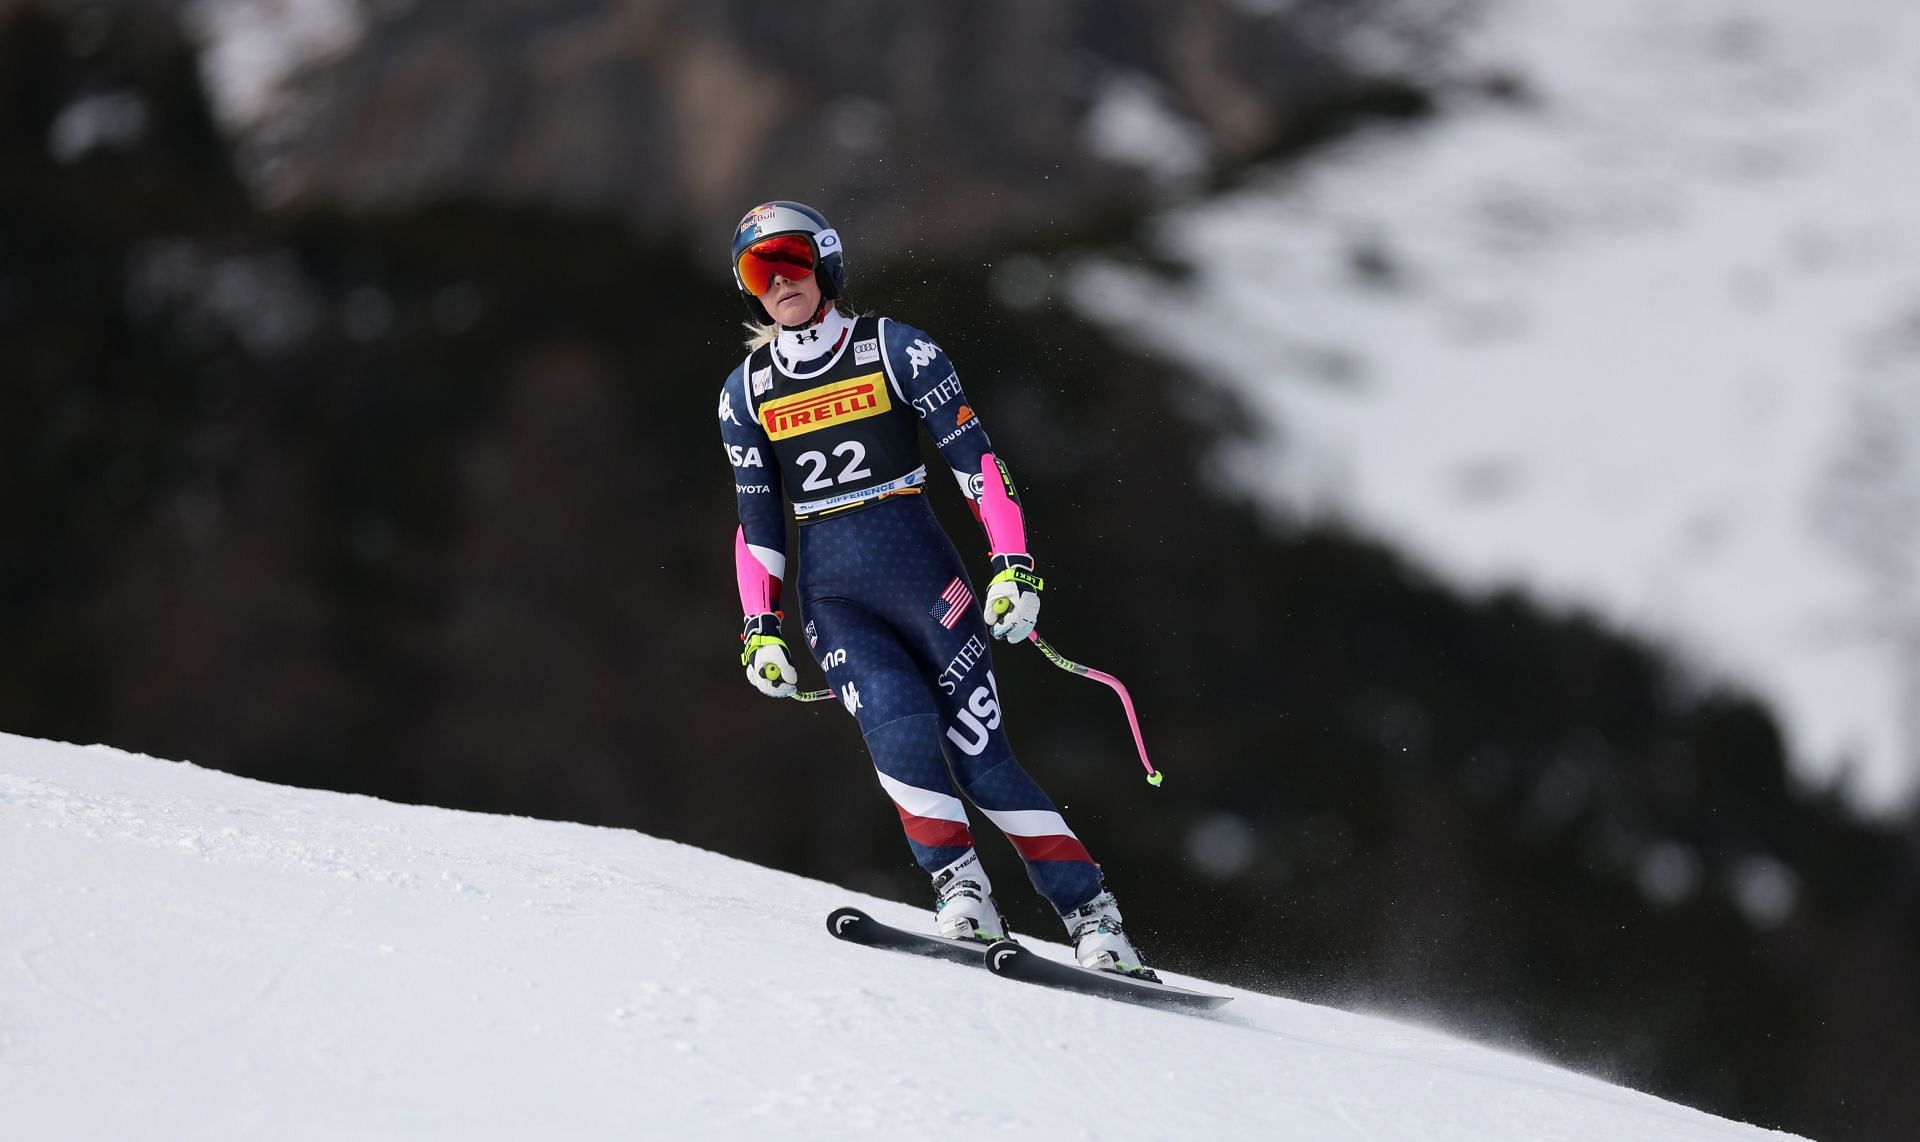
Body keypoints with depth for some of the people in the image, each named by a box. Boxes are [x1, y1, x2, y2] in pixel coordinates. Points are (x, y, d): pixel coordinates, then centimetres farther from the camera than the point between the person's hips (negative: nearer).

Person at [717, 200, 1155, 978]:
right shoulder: (746, 391, 10)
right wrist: (760, 629, 7)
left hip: (919, 570, -2)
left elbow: (975, 459, -1)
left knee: (981, 757, -8)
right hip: (831, 594, 2)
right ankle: (962, 895, -20)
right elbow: (756, 520, 14)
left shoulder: (895, 350, 0)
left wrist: (1014, 566, -10)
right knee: (900, 726, -26)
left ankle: (1093, 919, -1)